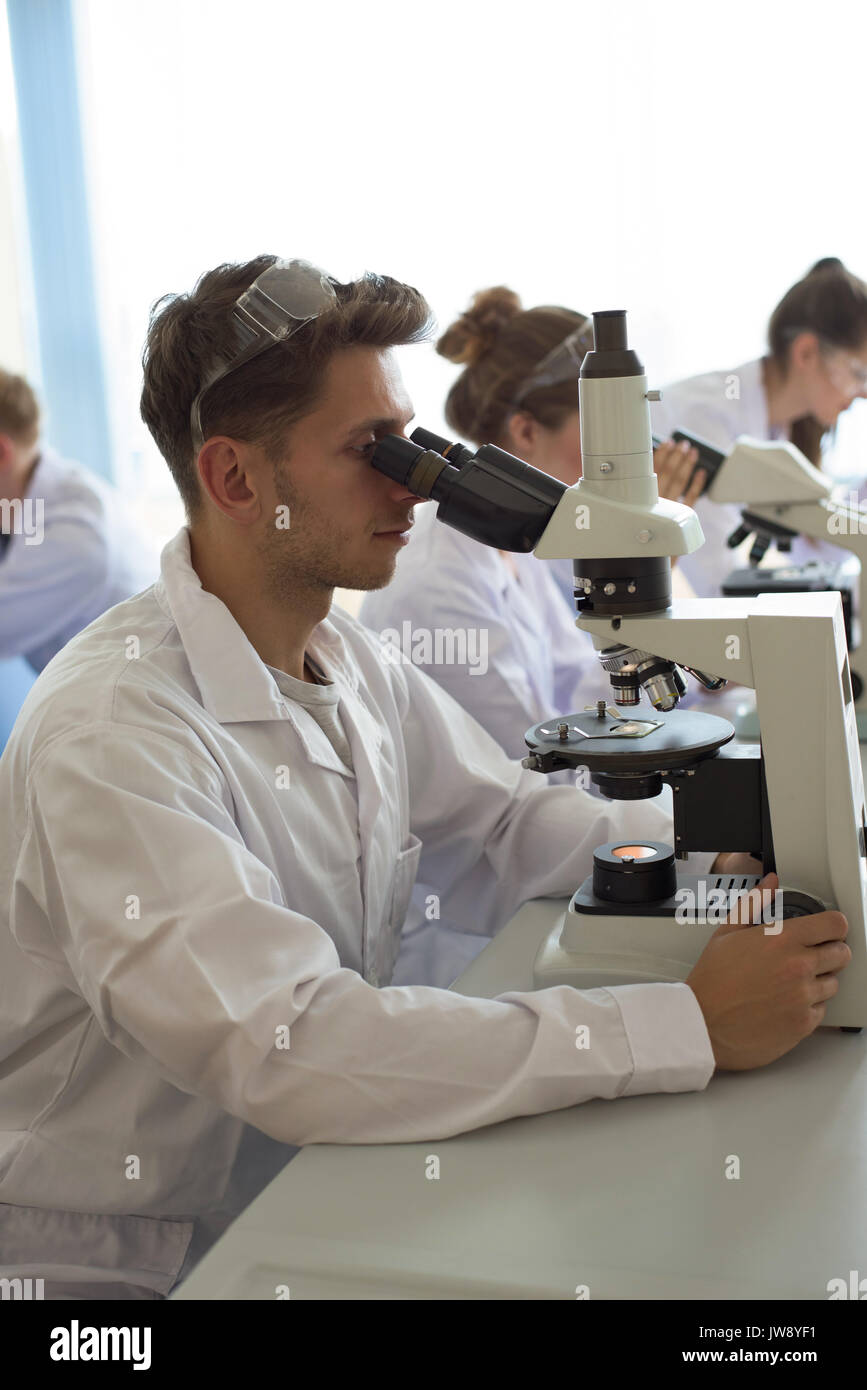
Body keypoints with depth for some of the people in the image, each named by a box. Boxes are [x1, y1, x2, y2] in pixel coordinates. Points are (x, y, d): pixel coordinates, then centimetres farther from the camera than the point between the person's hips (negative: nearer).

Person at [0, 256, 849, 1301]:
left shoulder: (351, 664, 4)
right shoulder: (109, 734, -25)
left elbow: (509, 831, 10)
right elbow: (290, 1048, -33)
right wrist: (694, 1026, -31)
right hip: (135, 1268, -7)